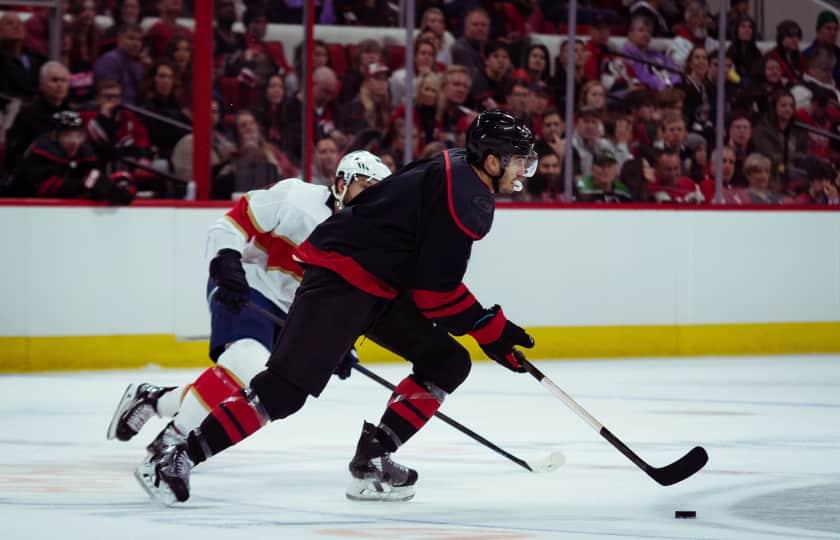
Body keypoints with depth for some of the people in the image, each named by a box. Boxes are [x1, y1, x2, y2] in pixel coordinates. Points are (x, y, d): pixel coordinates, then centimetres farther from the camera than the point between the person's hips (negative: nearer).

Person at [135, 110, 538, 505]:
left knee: (447, 363, 6)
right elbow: (433, 291, -17)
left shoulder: (458, 177, 14)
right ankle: (179, 459, -12)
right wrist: (491, 330, -7)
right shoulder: (466, 199, -17)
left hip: (377, 288, 10)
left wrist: (491, 325, 22)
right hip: (340, 279, -10)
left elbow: (437, 276, 24)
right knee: (286, 388, -15)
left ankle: (371, 461, 5)